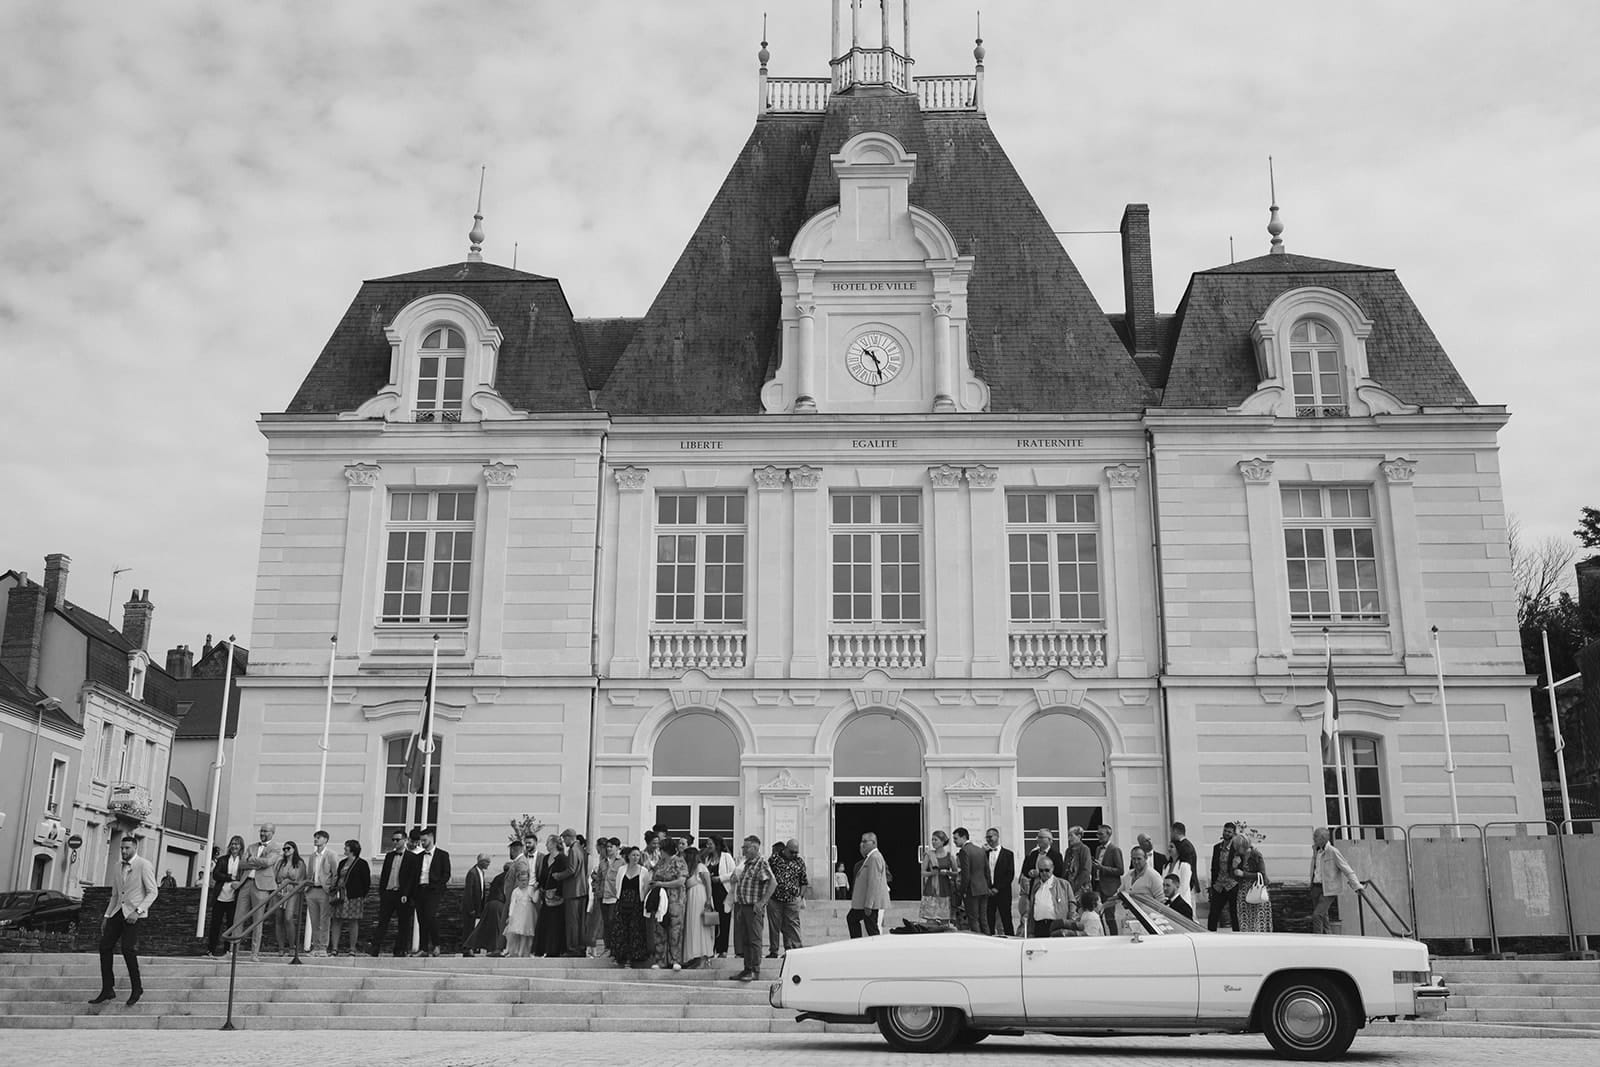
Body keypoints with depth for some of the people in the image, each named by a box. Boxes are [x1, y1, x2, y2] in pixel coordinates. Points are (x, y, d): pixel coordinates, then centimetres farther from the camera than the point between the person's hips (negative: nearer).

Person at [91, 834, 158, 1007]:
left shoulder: (144, 865, -5)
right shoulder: (119, 868, 16)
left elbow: (152, 892, -10)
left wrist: (138, 911, -20)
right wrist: (106, 917, 15)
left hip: (135, 914, -7)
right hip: (118, 912, 7)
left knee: (127, 948, -18)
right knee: (105, 946, -3)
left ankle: (136, 989, -3)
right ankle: (107, 990, 5)